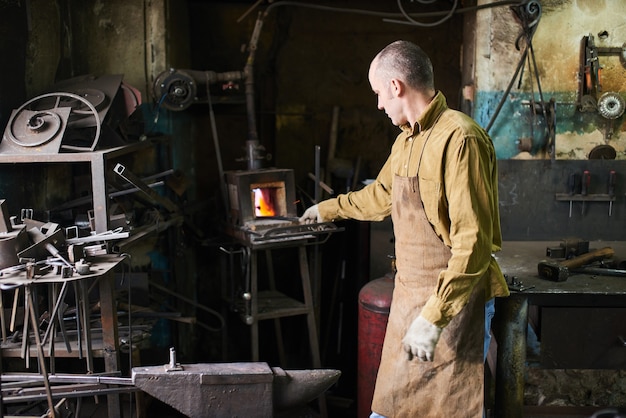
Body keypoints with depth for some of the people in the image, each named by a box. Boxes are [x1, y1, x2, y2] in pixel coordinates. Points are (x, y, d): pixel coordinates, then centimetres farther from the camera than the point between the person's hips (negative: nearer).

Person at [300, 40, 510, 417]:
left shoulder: (459, 139, -18)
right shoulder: (406, 140, 13)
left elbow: (474, 243, -23)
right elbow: (380, 195, 33)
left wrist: (434, 317, -25)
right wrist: (328, 210, 45)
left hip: (454, 302, -9)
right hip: (410, 299, 9)